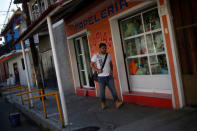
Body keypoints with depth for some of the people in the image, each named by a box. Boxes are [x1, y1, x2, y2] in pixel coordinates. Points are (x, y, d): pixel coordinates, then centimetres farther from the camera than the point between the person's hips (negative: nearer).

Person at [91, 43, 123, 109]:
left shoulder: (108, 55, 8)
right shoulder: (96, 56, -4)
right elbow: (91, 64, 1)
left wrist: (111, 70, 1)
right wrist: (97, 70, -13)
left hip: (109, 76, 3)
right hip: (101, 77, -3)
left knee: (113, 89, -3)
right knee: (102, 91, 7)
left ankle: (117, 102, -2)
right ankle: (103, 103, 22)